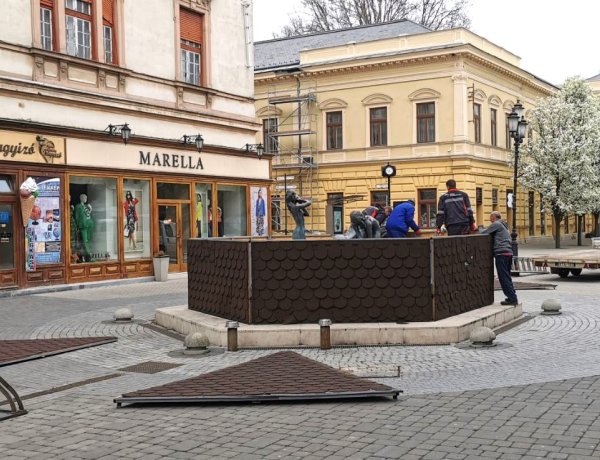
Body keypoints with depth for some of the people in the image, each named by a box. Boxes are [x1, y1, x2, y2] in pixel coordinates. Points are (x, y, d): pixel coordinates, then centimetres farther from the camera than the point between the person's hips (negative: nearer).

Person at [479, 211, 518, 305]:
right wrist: (483, 229, 17)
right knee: (507, 277, 13)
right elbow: (492, 235, 24)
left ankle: (512, 298, -11)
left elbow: (483, 233, -5)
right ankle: (512, 297, 14)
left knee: (503, 277, -8)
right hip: (509, 252, 9)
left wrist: (480, 229, 15)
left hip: (501, 253, -9)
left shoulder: (496, 224, -4)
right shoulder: (503, 225, 25)